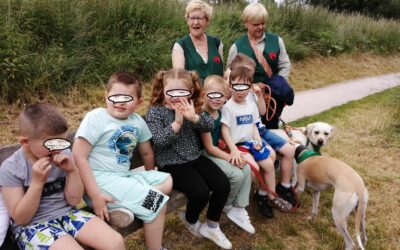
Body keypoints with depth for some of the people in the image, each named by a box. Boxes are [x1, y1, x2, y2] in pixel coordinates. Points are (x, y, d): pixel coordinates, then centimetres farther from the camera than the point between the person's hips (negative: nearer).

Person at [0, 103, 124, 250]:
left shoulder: (64, 155, -1)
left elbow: (74, 200, 2)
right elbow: (21, 218, -11)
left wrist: (72, 170, -14)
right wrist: (37, 182, -22)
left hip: (67, 214, 4)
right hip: (32, 225, -3)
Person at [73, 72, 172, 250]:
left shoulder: (138, 121, 7)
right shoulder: (96, 118, -10)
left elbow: (147, 153, 21)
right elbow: (78, 157, -16)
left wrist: (149, 180, 23)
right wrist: (94, 195, -22)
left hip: (124, 176, 7)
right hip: (101, 178, -7)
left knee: (167, 181, -4)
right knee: (157, 203, -15)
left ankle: (125, 207, -13)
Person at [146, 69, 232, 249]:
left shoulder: (192, 107, 5)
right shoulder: (155, 111, -8)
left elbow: (210, 125, -6)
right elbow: (159, 141, -18)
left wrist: (193, 117, -23)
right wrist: (177, 121, -25)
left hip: (195, 158, 6)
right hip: (171, 163, -5)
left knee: (223, 184, -9)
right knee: (201, 192, -22)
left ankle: (212, 226, 14)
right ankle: (190, 220, 14)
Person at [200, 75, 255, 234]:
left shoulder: (218, 112, 3)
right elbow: (209, 147, -20)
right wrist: (231, 158, -17)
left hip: (217, 152, 8)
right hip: (205, 155, -8)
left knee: (247, 169, -6)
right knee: (237, 175, -18)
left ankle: (239, 209, 3)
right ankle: (227, 207, 10)